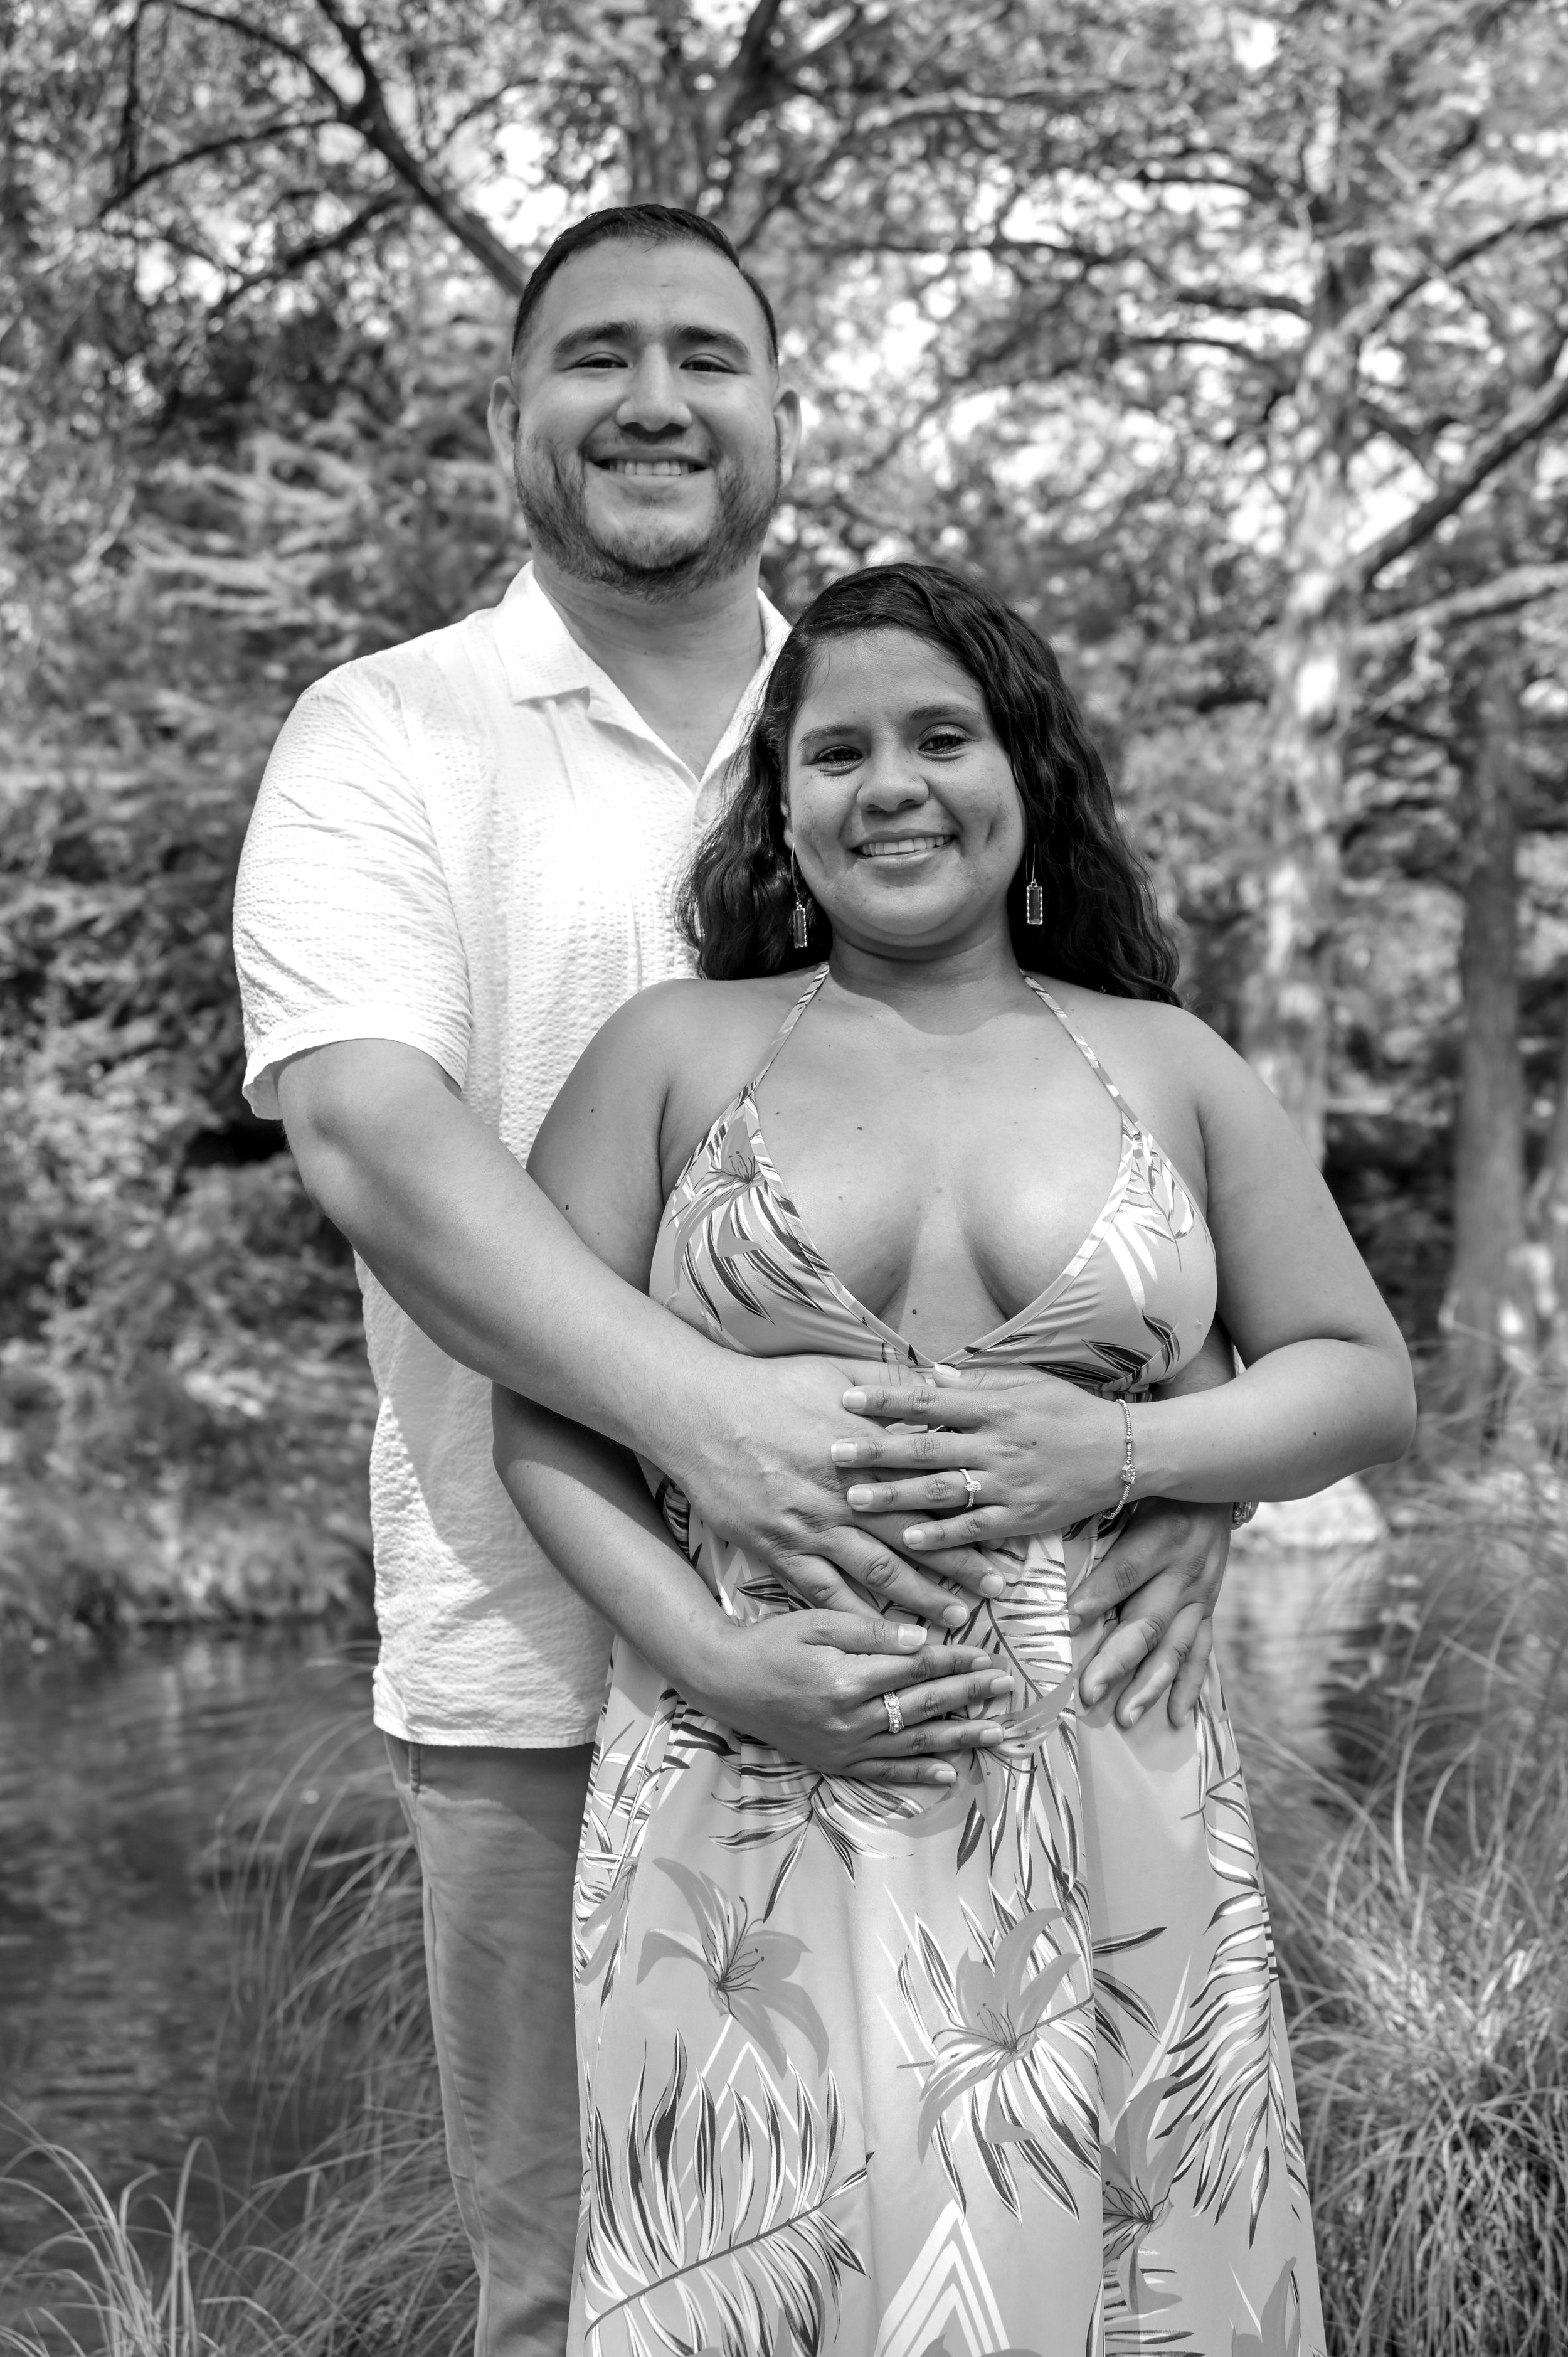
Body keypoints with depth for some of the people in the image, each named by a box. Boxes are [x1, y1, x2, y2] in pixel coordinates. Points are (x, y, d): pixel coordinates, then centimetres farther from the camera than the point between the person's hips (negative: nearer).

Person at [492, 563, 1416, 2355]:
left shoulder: (1167, 1066, 10)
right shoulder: (677, 1050, 6)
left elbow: (1364, 1380, 12)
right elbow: (540, 1403, 3)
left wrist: (1116, 1450, -7)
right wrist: (710, 1656, -12)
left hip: (1110, 1828, 2)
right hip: (757, 1814, -1)